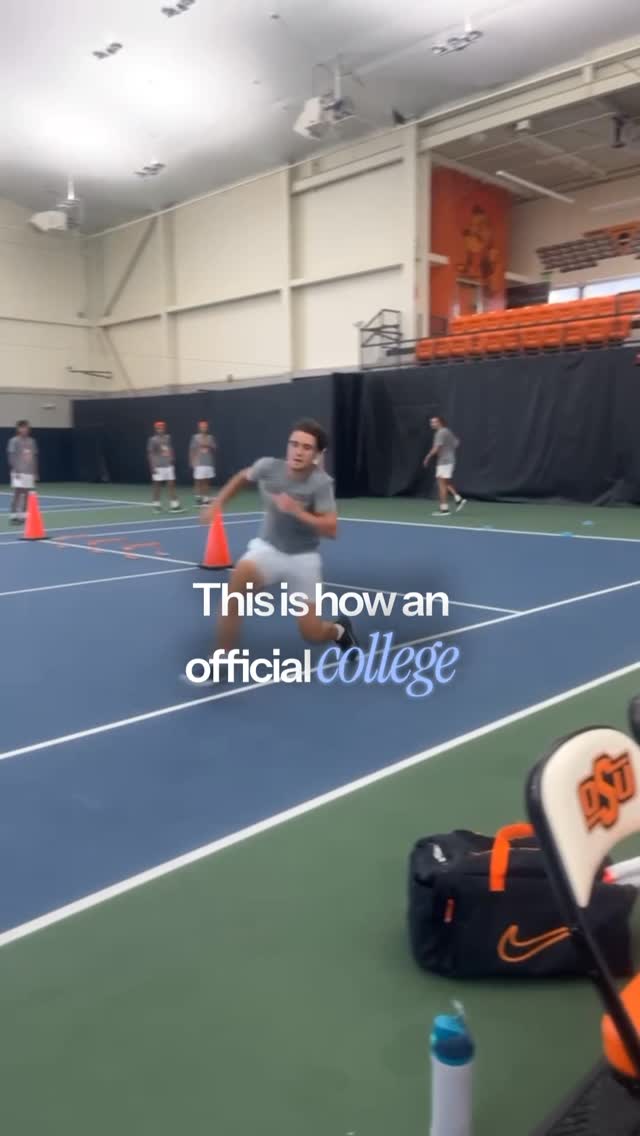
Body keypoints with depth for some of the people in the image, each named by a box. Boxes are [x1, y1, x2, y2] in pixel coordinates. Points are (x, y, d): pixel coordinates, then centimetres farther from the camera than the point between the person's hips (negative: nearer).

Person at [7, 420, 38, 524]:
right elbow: (11, 457, -7)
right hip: (18, 472, -5)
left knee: (26, 494, 7)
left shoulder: (32, 441, 11)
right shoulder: (14, 441, -4)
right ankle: (14, 516, -6)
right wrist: (16, 471, -15)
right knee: (17, 493, -9)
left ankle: (23, 516, 14)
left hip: (29, 472, 5)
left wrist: (35, 472, 12)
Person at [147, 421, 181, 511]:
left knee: (171, 484, 3)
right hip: (158, 466, -5)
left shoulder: (168, 438, 10)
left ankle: (175, 504, 5)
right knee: (157, 485, 3)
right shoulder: (153, 440, -6)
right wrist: (153, 466, -13)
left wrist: (172, 461, 15)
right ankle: (156, 504, 12)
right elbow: (150, 454, -7)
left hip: (169, 465, 5)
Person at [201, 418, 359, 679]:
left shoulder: (321, 483, -22)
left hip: (303, 558, -2)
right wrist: (216, 504, 9)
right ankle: (220, 661, -17)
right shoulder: (268, 467, -13)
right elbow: (242, 477, 10)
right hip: (268, 548, 2)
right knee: (239, 579, -31)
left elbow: (331, 530, -27)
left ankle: (340, 630, 37)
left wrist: (297, 511, -36)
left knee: (311, 633, -4)